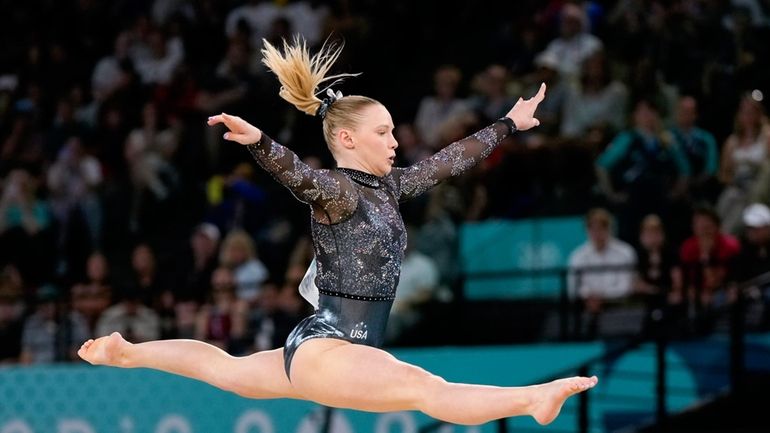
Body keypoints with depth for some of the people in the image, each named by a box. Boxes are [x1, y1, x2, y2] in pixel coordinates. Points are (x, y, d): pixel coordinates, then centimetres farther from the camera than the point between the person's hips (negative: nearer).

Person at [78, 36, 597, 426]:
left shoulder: (387, 187, 12)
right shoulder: (334, 190, -13)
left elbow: (448, 160, 20)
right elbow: (297, 173, -33)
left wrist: (509, 124, 27)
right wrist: (258, 141, -53)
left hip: (350, 345, 10)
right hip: (325, 346, -10)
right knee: (428, 389, -32)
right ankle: (532, 399, -52)